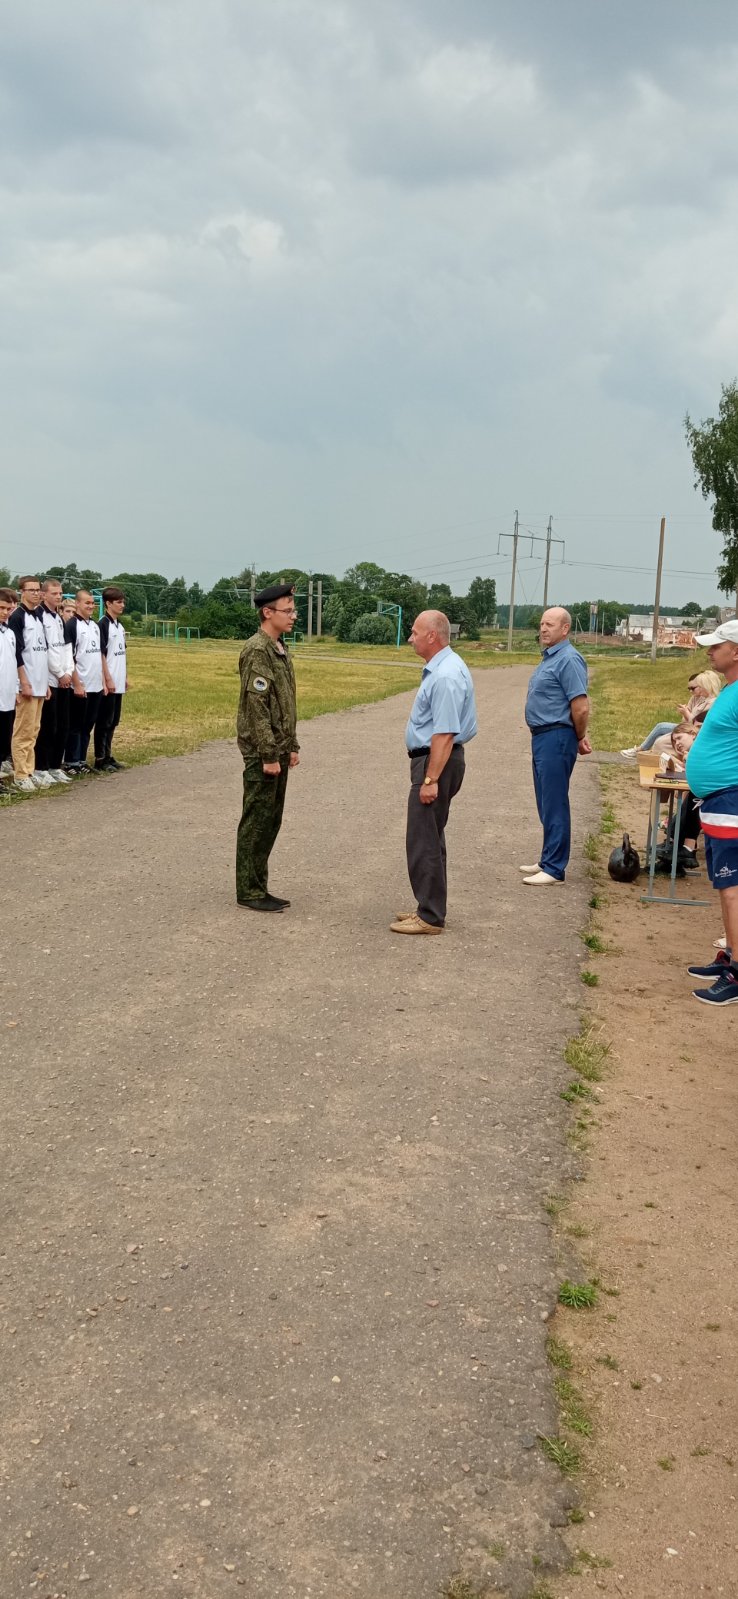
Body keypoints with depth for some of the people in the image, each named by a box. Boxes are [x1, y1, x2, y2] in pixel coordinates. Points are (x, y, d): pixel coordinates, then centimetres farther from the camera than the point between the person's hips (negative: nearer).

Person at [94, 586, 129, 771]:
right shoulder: (103, 624, -12)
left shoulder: (119, 625, 13)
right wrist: (108, 679, -17)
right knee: (104, 721, -2)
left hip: (119, 682, 8)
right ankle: (100, 759, 3)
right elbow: (101, 654, -15)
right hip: (109, 683, -8)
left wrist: (125, 676, 16)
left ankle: (108, 755, 19)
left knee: (113, 721, 12)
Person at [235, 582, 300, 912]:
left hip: (278, 750, 9)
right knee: (256, 822, -3)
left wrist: (291, 746, 17)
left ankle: (259, 887, 20)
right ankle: (249, 892, 4)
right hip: (262, 752, -9)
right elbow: (256, 707, -20)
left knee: (271, 822, 13)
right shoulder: (256, 651, -16)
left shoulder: (279, 649, 14)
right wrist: (268, 755, -21)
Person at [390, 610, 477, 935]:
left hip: (437, 761, -11)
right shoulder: (442, 667, 12)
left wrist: (430, 780, -27)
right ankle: (430, 907, 26)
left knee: (424, 840, -6)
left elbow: (445, 733, -26)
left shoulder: (445, 676, -21)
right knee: (430, 838, 17)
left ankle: (430, 917, 0)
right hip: (431, 760, 11)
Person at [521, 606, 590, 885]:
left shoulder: (568, 659, -16)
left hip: (556, 739, -10)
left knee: (554, 804, -6)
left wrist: (579, 738, -5)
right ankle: (549, 860, 24)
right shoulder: (549, 658, 16)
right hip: (542, 737, 10)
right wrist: (579, 737, 17)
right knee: (547, 804, 16)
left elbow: (581, 707, -20)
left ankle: (554, 868, -2)